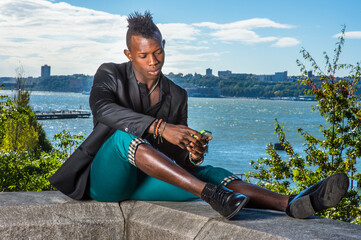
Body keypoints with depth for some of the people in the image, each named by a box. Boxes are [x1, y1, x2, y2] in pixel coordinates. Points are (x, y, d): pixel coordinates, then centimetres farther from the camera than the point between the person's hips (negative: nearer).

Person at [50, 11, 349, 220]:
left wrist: (193, 153, -21)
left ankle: (291, 205, -41)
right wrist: (160, 128, -41)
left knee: (206, 173, -23)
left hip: (142, 183, 4)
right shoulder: (110, 74, -3)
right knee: (124, 135, -37)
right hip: (104, 180, -3)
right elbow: (103, 109, -28)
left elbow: (177, 156, 6)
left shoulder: (176, 96, 8)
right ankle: (212, 194, -47)